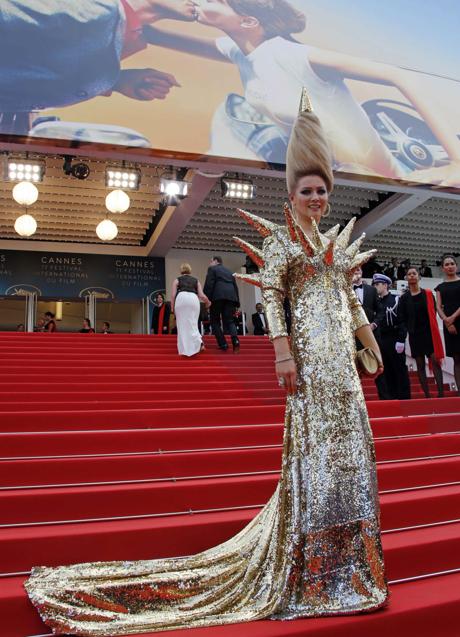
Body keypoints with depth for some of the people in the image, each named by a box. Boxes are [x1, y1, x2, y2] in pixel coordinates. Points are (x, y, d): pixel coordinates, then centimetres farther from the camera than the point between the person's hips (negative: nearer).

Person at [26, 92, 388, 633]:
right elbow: (271, 296, -13)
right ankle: (309, 567, 10)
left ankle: (344, 559, 28)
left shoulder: (335, 243, 19)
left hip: (343, 356, 8)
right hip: (311, 352, -8)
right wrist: (283, 353, -21)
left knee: (349, 446, 11)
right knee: (314, 446, -4)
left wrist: (371, 346, 20)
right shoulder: (281, 239, -3)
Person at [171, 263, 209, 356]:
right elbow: (201, 295, 15)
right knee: (192, 323, 8)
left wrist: (172, 307, 16)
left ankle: (184, 350, 3)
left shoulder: (177, 280, 21)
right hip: (193, 299, 1)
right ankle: (198, 342, -15)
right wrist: (208, 302, 32)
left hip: (181, 299, -1)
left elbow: (173, 295, 9)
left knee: (182, 324, 4)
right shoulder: (196, 280, 24)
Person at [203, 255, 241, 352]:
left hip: (218, 296, -5)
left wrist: (207, 298, -6)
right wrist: (237, 301, 19)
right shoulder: (229, 271, 29)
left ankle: (223, 344, -6)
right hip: (231, 296, 5)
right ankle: (235, 340, -20)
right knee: (229, 320, 7)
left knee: (215, 321, 5)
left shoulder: (212, 268, 12)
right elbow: (235, 286, 21)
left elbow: (209, 284, -3)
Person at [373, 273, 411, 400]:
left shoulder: (396, 300, -6)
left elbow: (403, 321, -10)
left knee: (400, 369, 1)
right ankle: (392, 396, 15)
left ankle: (404, 397, 6)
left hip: (395, 339, -6)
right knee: (387, 370, 8)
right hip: (382, 340, 6)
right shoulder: (377, 302, 11)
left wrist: (401, 341, -15)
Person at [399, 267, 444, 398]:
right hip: (414, 335, 1)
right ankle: (427, 395, 7)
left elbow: (433, 312, 3)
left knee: (435, 361, -8)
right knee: (420, 364, 3)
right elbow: (402, 318, 1)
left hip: (429, 332, -1)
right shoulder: (404, 298, 3)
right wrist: (409, 329, -5)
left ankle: (441, 393, -7)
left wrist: (431, 327, -1)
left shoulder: (428, 294, 4)